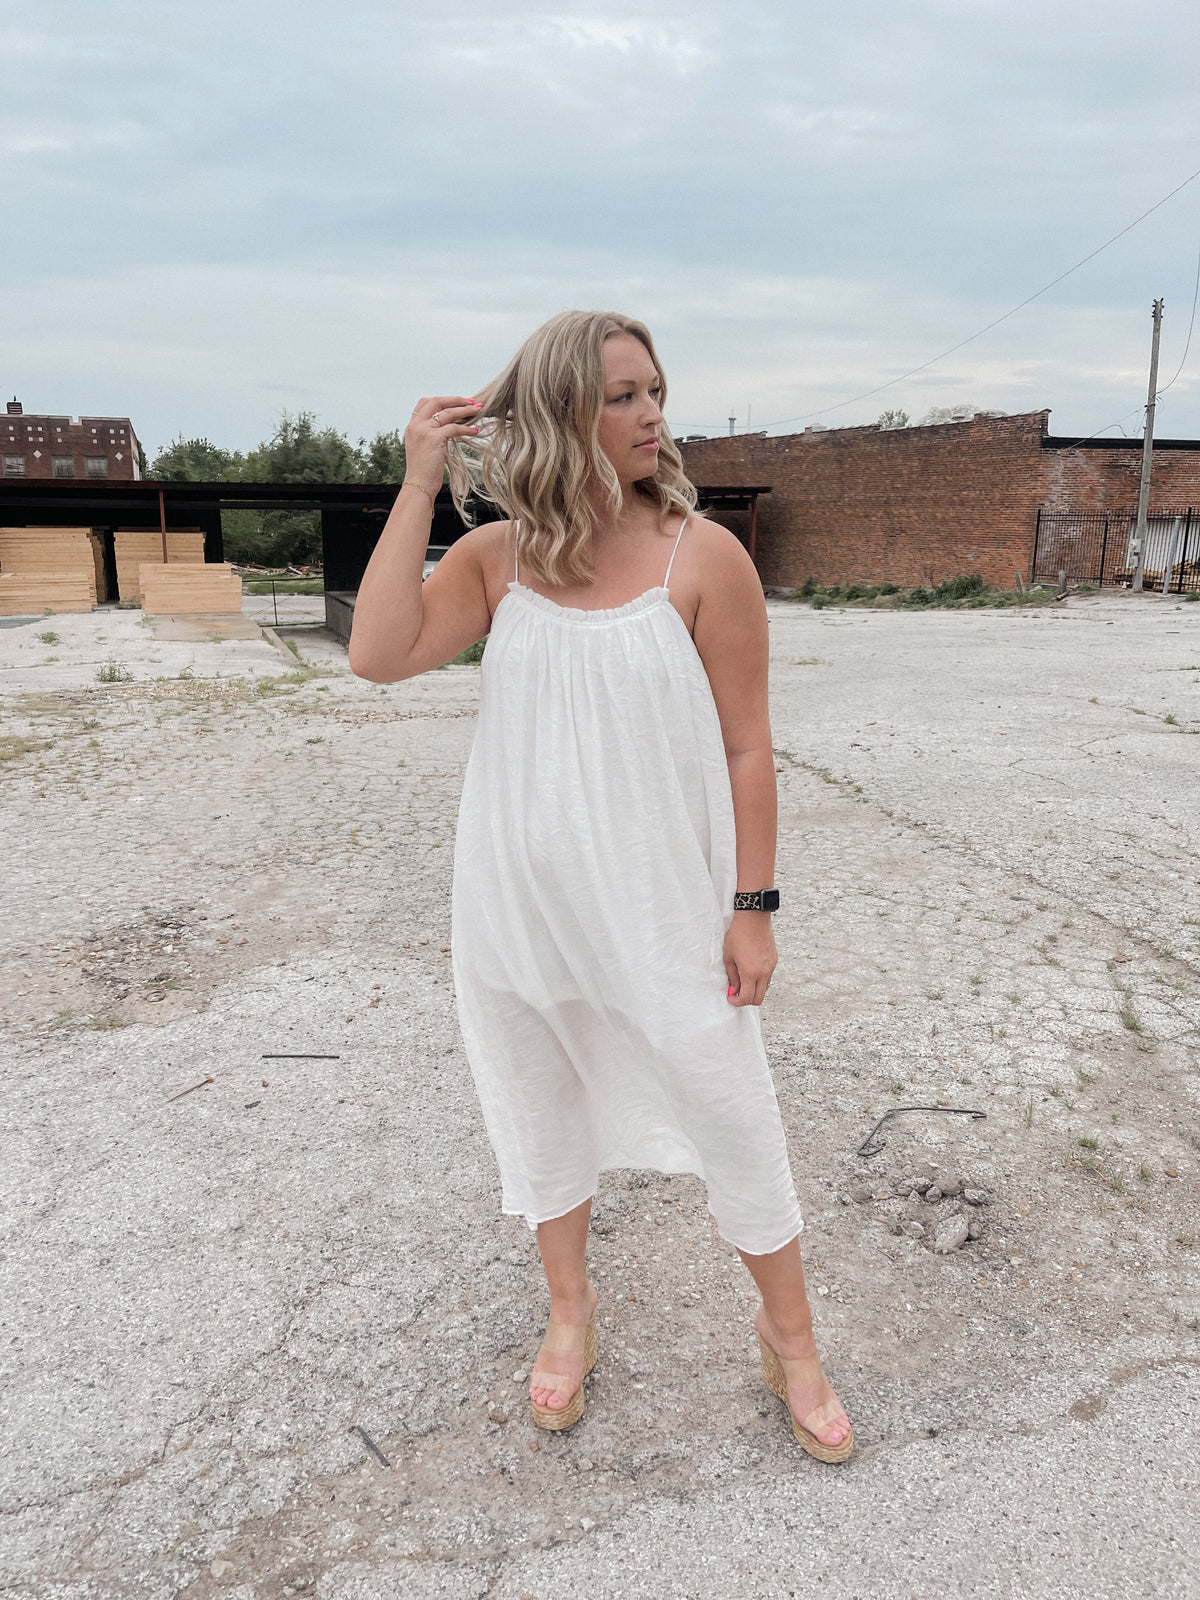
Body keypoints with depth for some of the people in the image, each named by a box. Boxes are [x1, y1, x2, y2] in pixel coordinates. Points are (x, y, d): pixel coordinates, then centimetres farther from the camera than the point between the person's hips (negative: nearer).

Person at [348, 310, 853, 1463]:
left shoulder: (702, 556, -10)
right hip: (519, 895, 3)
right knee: (539, 1100, 19)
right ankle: (569, 1306, 46)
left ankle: (788, 1337, 34)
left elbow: (745, 749, -8)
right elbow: (379, 654, -17)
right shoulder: (496, 558, -2)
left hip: (658, 898, -3)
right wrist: (419, 485, -16)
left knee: (731, 1110, 7)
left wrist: (750, 908, -8)